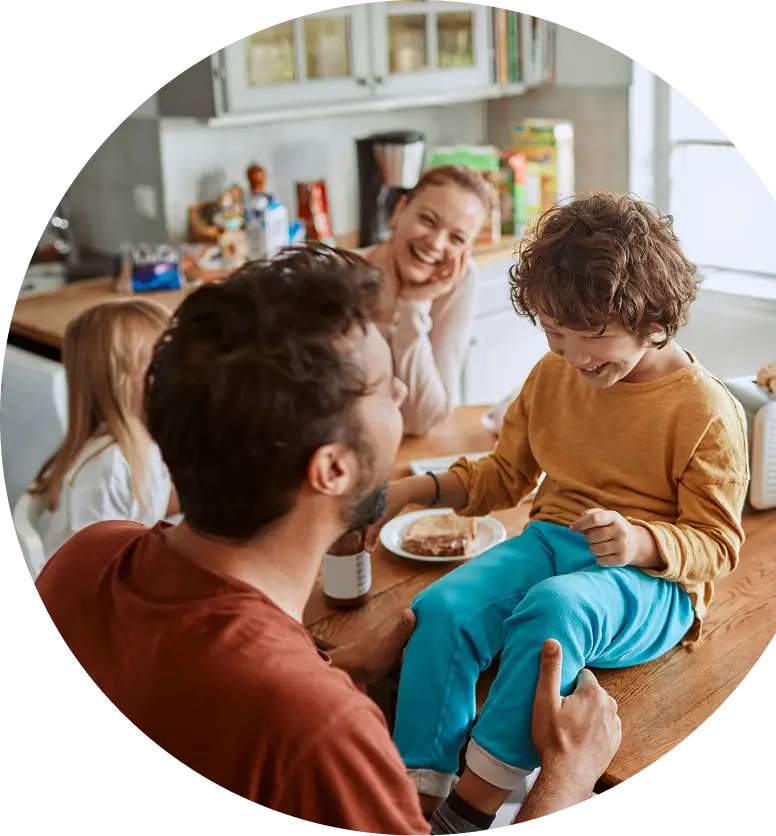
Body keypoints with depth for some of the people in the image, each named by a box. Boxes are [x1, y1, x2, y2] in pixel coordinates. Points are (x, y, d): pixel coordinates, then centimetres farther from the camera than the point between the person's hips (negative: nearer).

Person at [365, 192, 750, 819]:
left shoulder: (709, 412, -9)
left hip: (653, 578, -5)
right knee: (445, 607, -24)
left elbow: (718, 543, -6)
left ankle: (486, 784, -27)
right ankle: (418, 787, -20)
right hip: (551, 541, 5)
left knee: (554, 609, -38)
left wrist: (640, 542, -27)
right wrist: (419, 490, 1)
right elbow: (504, 476, 18)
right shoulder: (552, 376, 8)